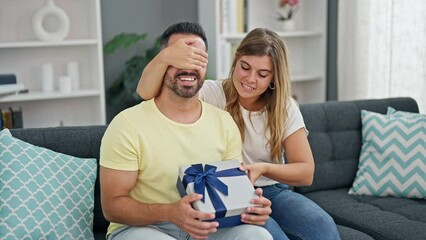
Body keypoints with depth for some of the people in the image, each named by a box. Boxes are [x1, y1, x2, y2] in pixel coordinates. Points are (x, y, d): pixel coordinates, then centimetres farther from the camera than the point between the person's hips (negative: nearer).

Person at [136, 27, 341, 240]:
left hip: (273, 192, 3)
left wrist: (264, 169, -22)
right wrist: (164, 57, -41)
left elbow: (306, 172, -2)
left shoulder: (285, 108, 1)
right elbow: (146, 93, -20)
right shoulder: (212, 95, -6)